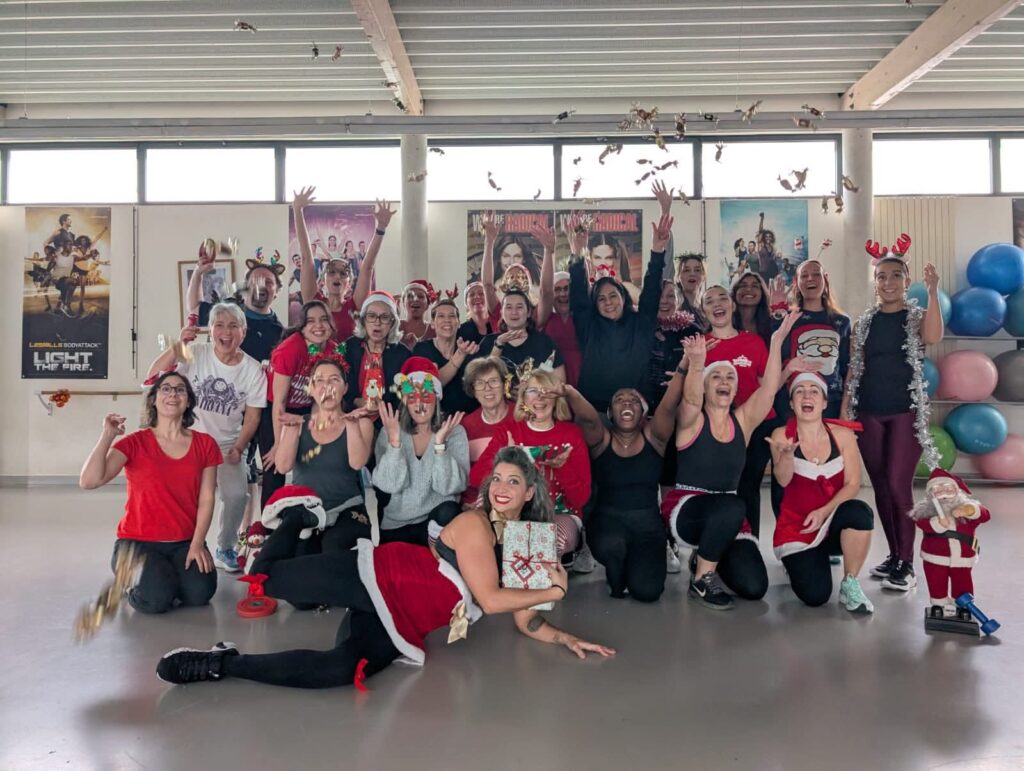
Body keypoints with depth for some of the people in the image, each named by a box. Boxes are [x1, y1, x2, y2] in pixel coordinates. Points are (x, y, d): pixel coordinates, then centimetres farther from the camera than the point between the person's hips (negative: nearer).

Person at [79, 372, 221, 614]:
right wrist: (107, 436, -22)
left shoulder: (204, 444, 2)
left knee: (200, 593, -22)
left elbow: (206, 499, -1)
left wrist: (197, 544, -11)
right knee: (156, 598, -26)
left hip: (185, 543, 2)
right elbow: (88, 481, -19)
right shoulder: (134, 443, -5)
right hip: (139, 542, -2)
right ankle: (135, 582, 12)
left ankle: (171, 574, 14)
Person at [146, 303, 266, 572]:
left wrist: (237, 449, -11)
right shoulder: (195, 354, -9)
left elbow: (252, 416, -2)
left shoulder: (253, 370, -7)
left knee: (237, 495, -16)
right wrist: (178, 345, -25)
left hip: (227, 446, 0)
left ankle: (225, 549, 11)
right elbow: (153, 376, -17)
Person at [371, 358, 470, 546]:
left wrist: (440, 444, -26)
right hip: (396, 525, 1)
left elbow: (448, 486, -15)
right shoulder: (389, 432, -3)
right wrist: (394, 441, -25)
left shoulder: (455, 432, -6)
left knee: (448, 512, -30)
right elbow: (390, 485, -14)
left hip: (437, 520, 0)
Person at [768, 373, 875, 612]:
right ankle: (805, 561, 19)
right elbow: (783, 480, -19)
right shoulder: (781, 435, -7)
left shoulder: (843, 435, -3)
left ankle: (850, 585, -12)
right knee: (815, 596, -19)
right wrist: (787, 453, -40)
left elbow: (853, 484, -7)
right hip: (797, 527, -1)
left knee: (859, 511, -34)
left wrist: (824, 512, -22)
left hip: (833, 523, 1)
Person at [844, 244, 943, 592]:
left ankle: (907, 564, 2)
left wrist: (933, 292, -31)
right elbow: (854, 368, 8)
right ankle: (893, 555, 21)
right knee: (880, 486, 8)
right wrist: (845, 408, 2)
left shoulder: (917, 316, 0)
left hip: (906, 411, -3)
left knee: (899, 485, -9)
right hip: (869, 412, 3)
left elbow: (933, 337, -23)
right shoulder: (864, 322, 8)